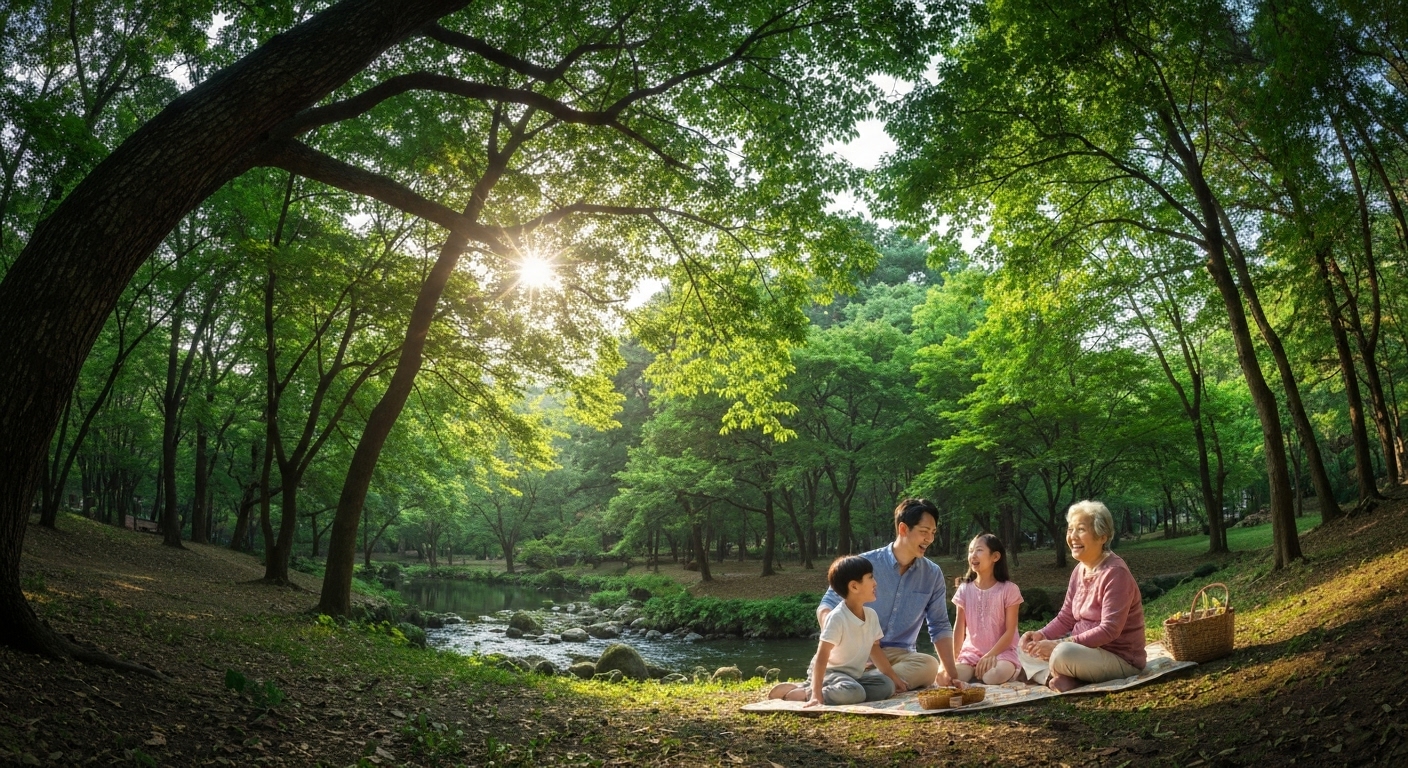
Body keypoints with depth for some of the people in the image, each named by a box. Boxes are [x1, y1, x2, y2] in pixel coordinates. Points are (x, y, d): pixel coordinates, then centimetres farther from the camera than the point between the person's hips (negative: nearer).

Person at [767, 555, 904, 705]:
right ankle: (804, 692, -15)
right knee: (853, 693, -35)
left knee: (886, 685, -10)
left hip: (855, 675, 9)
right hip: (831, 672, -9)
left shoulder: (871, 615, 2)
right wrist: (817, 694, -32)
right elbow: (822, 656, -26)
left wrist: (893, 677, 14)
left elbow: (874, 649, 16)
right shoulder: (837, 618, -22)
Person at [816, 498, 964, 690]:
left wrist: (951, 673, 0)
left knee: (930, 665, -34)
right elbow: (826, 607, 0)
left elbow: (940, 627, 12)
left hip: (902, 656, 3)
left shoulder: (933, 575, 6)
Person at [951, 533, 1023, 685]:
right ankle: (977, 670, -1)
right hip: (971, 651, 2)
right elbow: (959, 628, 4)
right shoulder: (965, 589, 6)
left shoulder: (1008, 589, -4)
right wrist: (953, 659, -5)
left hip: (1001, 651, -2)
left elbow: (1010, 631, -7)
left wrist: (990, 655, -17)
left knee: (993, 676, -36)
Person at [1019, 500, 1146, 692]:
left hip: (1120, 659, -9)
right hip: (1090, 650, 9)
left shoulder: (1115, 573, -20)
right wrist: (1041, 635, -11)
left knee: (1064, 655, -35)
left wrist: (1060, 645, -31)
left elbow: (1109, 630, -27)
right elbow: (1066, 618, 10)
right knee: (1027, 648, 6)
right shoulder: (1079, 570, 6)